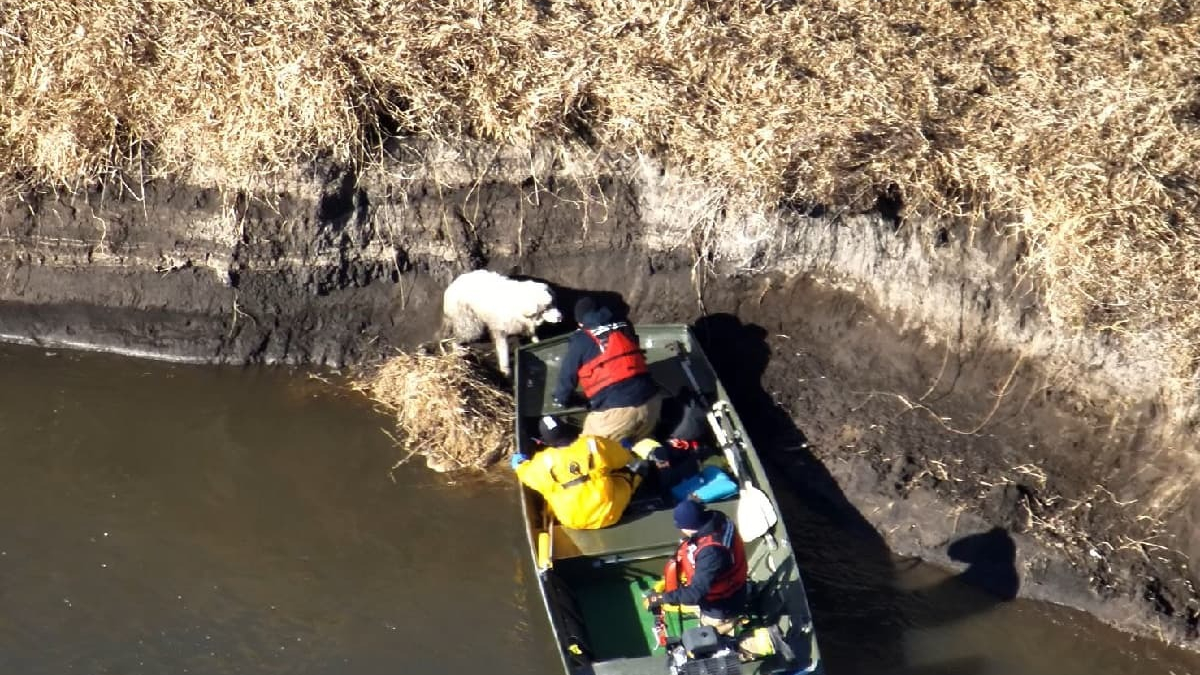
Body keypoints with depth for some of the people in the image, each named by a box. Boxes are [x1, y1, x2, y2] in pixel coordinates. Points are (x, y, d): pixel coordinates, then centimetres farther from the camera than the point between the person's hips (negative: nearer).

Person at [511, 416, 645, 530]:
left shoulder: (544, 462, -12)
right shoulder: (595, 443, -11)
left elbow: (528, 474, 12)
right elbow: (625, 458, 8)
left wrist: (520, 464, 35)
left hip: (573, 521, 1)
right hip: (608, 514, -1)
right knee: (634, 467, 19)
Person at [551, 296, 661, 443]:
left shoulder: (580, 341, 2)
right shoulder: (624, 328, 16)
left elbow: (567, 375, 12)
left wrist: (560, 398, 32)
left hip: (615, 410, -5)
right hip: (650, 401, 5)